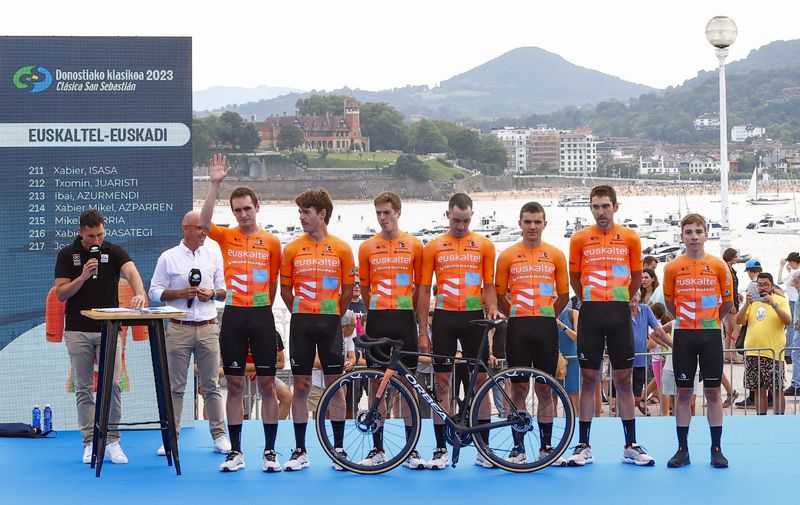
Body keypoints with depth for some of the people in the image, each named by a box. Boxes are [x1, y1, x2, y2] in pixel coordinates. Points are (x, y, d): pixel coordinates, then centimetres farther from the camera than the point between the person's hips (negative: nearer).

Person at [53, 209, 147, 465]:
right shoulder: (67, 255, 0)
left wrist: (139, 294, -42)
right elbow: (60, 293, -4)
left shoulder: (114, 251, -2)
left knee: (112, 385, -3)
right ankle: (90, 443, 10)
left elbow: (131, 272, -21)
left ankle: (112, 441, 8)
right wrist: (83, 277, -19)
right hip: (77, 331, 1)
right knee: (83, 389, 4)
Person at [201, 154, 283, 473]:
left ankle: (270, 452, 9)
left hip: (262, 317, 0)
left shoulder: (271, 242, 4)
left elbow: (273, 283, 11)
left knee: (267, 384, 2)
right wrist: (215, 185, -21)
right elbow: (204, 222, -16)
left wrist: (262, 309, 7)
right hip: (233, 317, 0)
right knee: (234, 385, 4)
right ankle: (235, 452, 12)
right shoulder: (225, 237, 4)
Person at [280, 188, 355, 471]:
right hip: (301, 324, 1)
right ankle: (300, 451, 9)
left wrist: (332, 317, 8)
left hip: (330, 323, -1)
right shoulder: (292, 249, 3)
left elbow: (347, 290, 6)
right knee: (301, 387, 3)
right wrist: (303, 316, 9)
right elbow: (286, 289, 9)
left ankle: (339, 448, 10)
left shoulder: (341, 249, 0)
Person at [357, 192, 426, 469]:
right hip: (377, 321, 1)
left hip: (404, 321, -1)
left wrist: (405, 308, 7)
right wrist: (376, 313, 10)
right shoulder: (367, 247, 6)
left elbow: (420, 284, 9)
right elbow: (364, 287, 13)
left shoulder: (415, 245, 4)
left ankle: (411, 450, 6)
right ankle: (377, 449, 10)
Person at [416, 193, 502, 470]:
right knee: (442, 382, 1)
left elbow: (488, 286, 10)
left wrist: (493, 309, -10)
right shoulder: (433, 247, 4)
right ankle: (441, 449, 8)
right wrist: (422, 332, 0)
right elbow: (424, 290, 4)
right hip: (444, 318, 0)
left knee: (480, 380, 1)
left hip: (473, 318, 0)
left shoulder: (484, 245, 6)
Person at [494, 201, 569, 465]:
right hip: (518, 328, -1)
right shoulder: (507, 256, 4)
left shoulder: (556, 255, 6)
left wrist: (546, 316, 10)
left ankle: (546, 446, 13)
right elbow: (500, 296, 8)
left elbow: (564, 295, 11)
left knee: (545, 389, 5)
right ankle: (518, 448, 7)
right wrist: (518, 317, 6)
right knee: (519, 389, 1)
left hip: (546, 328, 1)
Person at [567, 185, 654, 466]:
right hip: (590, 314, 0)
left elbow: (636, 278, 14)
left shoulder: (630, 238, 4)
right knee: (588, 379, 2)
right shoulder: (580, 238, 3)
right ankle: (583, 446, 7)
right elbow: (574, 278, 11)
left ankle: (631, 446, 10)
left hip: (620, 315, 0)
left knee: (624, 380, 4)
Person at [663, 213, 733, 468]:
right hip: (683, 335, 0)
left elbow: (728, 302, 8)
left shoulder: (719, 266, -1)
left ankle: (716, 449, 8)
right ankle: (683, 450, 10)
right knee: (684, 392, 4)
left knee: (713, 392, 2)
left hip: (711, 335, 0)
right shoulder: (673, 267, 0)